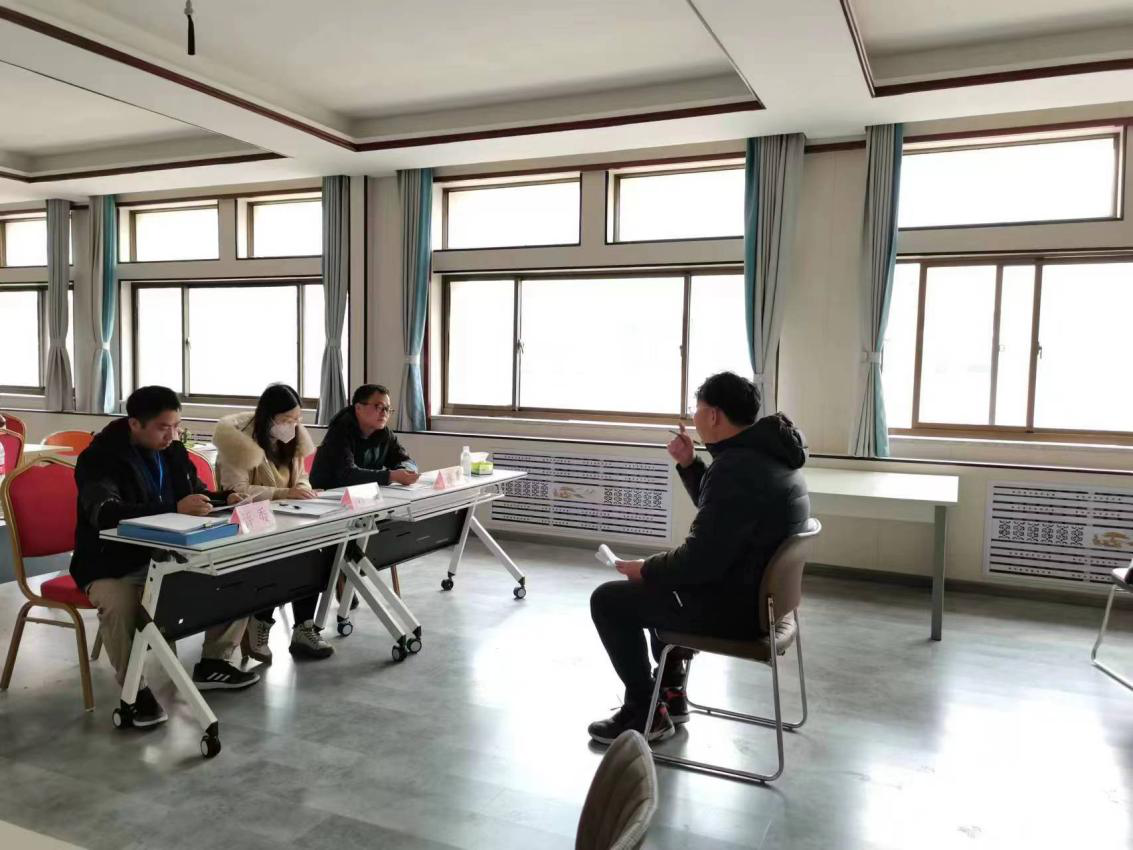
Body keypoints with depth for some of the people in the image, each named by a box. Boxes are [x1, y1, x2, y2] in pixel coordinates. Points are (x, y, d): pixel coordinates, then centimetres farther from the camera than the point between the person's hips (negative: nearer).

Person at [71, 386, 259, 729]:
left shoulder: (173, 451, 4)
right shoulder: (99, 459, -16)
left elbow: (198, 494, 14)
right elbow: (106, 514, -33)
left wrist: (228, 498, -11)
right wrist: (174, 508, -45)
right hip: (114, 564, -6)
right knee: (118, 605, -37)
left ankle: (212, 664, 10)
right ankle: (134, 689, -13)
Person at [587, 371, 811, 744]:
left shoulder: (736, 468, -27)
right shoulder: (766, 453, 5)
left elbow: (700, 560, -27)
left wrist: (645, 568, -10)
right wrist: (689, 464, 7)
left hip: (736, 605, -10)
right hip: (760, 591, 10)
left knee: (608, 599, -1)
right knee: (658, 584, 31)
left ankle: (646, 714, 9)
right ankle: (671, 692, 34)